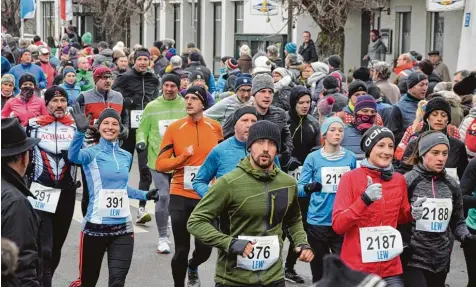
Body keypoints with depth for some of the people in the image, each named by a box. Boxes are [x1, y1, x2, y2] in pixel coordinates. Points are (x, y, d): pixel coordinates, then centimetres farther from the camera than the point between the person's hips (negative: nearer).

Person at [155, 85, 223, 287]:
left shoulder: (215, 127, 1)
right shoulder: (174, 128, -4)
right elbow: (160, 164, -6)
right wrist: (183, 156, -20)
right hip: (180, 196, -1)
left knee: (205, 247, 2)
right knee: (181, 249, 3)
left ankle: (193, 268, 38)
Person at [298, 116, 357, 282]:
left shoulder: (351, 158, 3)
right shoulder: (313, 158, -2)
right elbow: (299, 188, -6)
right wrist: (309, 188, -27)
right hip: (318, 221, -1)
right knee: (319, 269, 10)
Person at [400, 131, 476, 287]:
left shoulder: (451, 185, 8)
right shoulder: (407, 181, -8)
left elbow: (457, 221, 15)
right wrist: (409, 215, -27)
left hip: (441, 262, 5)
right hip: (412, 260, -5)